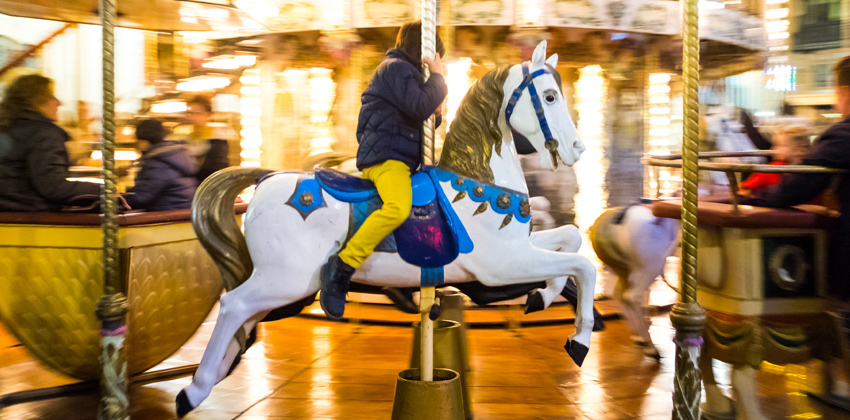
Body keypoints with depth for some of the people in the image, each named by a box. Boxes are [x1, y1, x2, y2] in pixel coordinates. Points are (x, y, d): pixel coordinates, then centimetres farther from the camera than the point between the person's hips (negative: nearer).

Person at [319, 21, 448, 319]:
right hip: (384, 157, -11)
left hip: (401, 160, 11)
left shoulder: (404, 72, 29)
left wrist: (435, 116, 12)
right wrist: (438, 77, -4)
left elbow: (417, 121, 32)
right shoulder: (396, 68, -3)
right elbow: (421, 106, -19)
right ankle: (341, 268, -30)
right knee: (398, 208, -35)